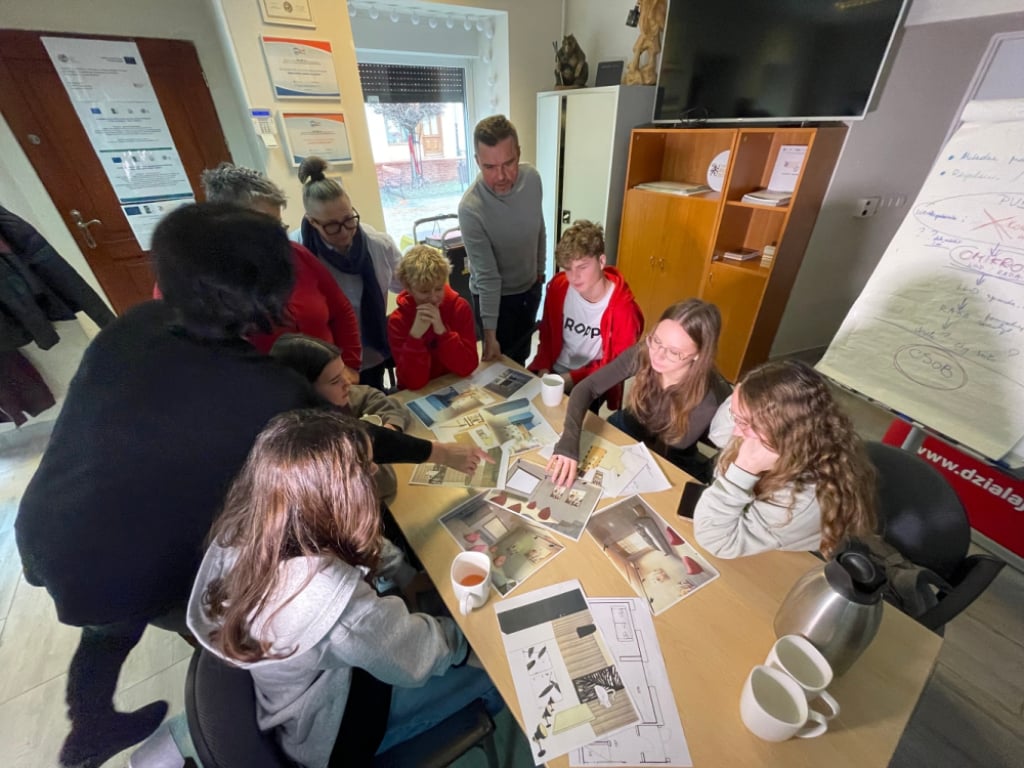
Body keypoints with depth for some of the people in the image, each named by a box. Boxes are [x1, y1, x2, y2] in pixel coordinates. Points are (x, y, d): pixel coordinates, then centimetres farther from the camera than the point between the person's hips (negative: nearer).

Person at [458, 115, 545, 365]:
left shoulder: (532, 177, -14)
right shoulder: (471, 208, -30)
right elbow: (487, 276, -27)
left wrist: (540, 269, 14)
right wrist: (489, 333, -26)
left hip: (530, 286, 5)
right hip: (495, 295, -5)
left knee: (522, 353, 23)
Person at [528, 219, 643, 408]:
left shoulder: (623, 309, -21)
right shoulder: (558, 287, -8)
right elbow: (547, 333, 6)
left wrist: (574, 378, -19)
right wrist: (543, 368, -8)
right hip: (554, 372, 4)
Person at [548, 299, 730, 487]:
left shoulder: (709, 398, -32)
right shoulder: (644, 352, -25)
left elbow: (674, 445, -16)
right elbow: (586, 388, -26)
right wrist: (569, 443, -40)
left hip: (669, 465, -3)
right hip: (627, 428, 3)